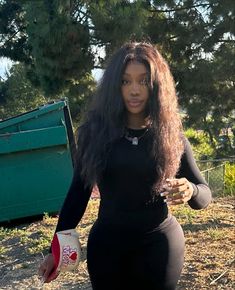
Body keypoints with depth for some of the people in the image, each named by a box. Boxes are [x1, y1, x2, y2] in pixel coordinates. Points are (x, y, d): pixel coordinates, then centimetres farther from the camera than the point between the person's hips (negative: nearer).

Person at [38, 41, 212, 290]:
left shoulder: (172, 136, -6)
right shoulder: (96, 131, -6)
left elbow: (204, 194, -1)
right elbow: (78, 191, 0)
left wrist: (189, 190, -26)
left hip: (159, 244, 0)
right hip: (106, 243, 1)